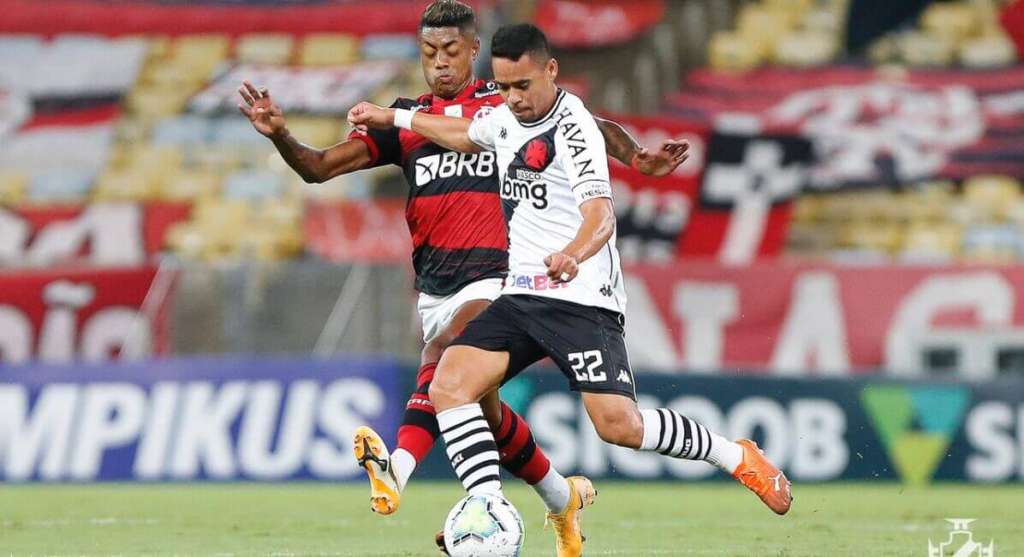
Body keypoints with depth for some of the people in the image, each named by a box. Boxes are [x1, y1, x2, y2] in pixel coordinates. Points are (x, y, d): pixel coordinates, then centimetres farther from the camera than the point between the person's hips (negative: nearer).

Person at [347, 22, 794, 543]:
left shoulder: (572, 129, -15)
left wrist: (574, 253, -50)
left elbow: (600, 215, -29)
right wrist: (392, 117, 42)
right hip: (520, 298, 8)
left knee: (618, 424, -18)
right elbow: (464, 134, 37)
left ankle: (737, 456, 5)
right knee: (448, 384, -14)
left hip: (581, 299, -8)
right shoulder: (506, 117, 11)